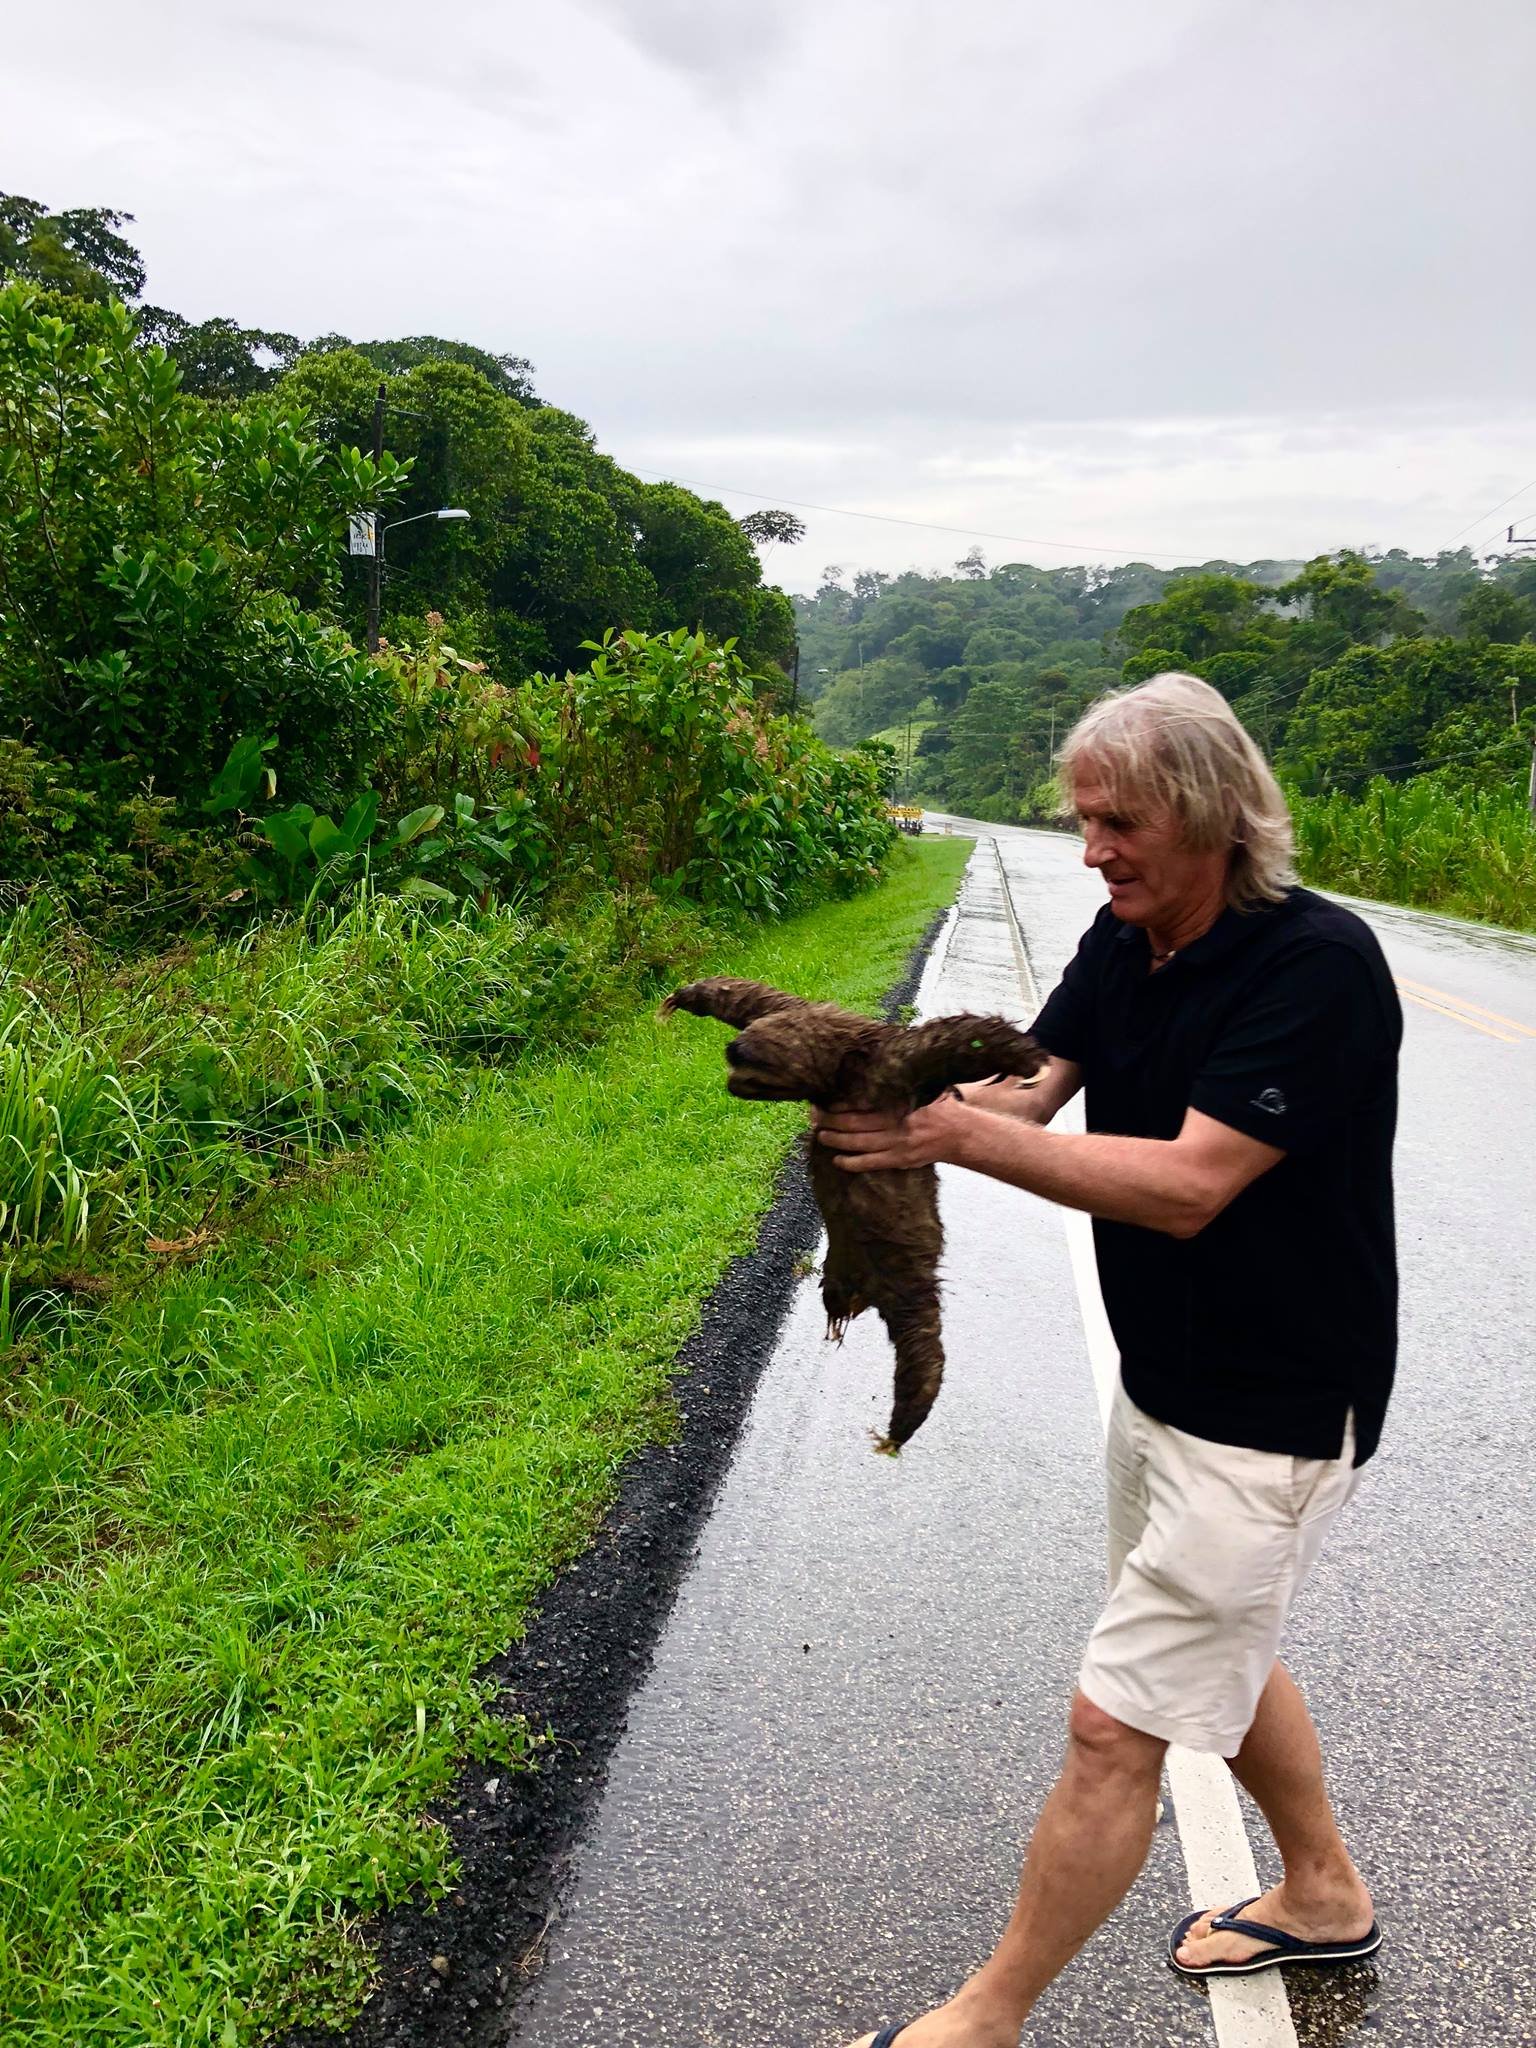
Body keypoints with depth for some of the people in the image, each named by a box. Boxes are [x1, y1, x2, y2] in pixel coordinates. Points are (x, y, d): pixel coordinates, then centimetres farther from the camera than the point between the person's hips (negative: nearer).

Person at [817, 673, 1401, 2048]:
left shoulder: (1318, 963, -25)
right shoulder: (1127, 941, 1)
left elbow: (1187, 1186, -31)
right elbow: (1031, 1091, -6)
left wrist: (960, 1135, -34)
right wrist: (892, 1095, -25)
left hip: (1271, 1420, -9)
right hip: (1164, 1383, 9)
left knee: (1116, 1726, 0)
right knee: (1221, 1654, 26)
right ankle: (1325, 1897, 50)